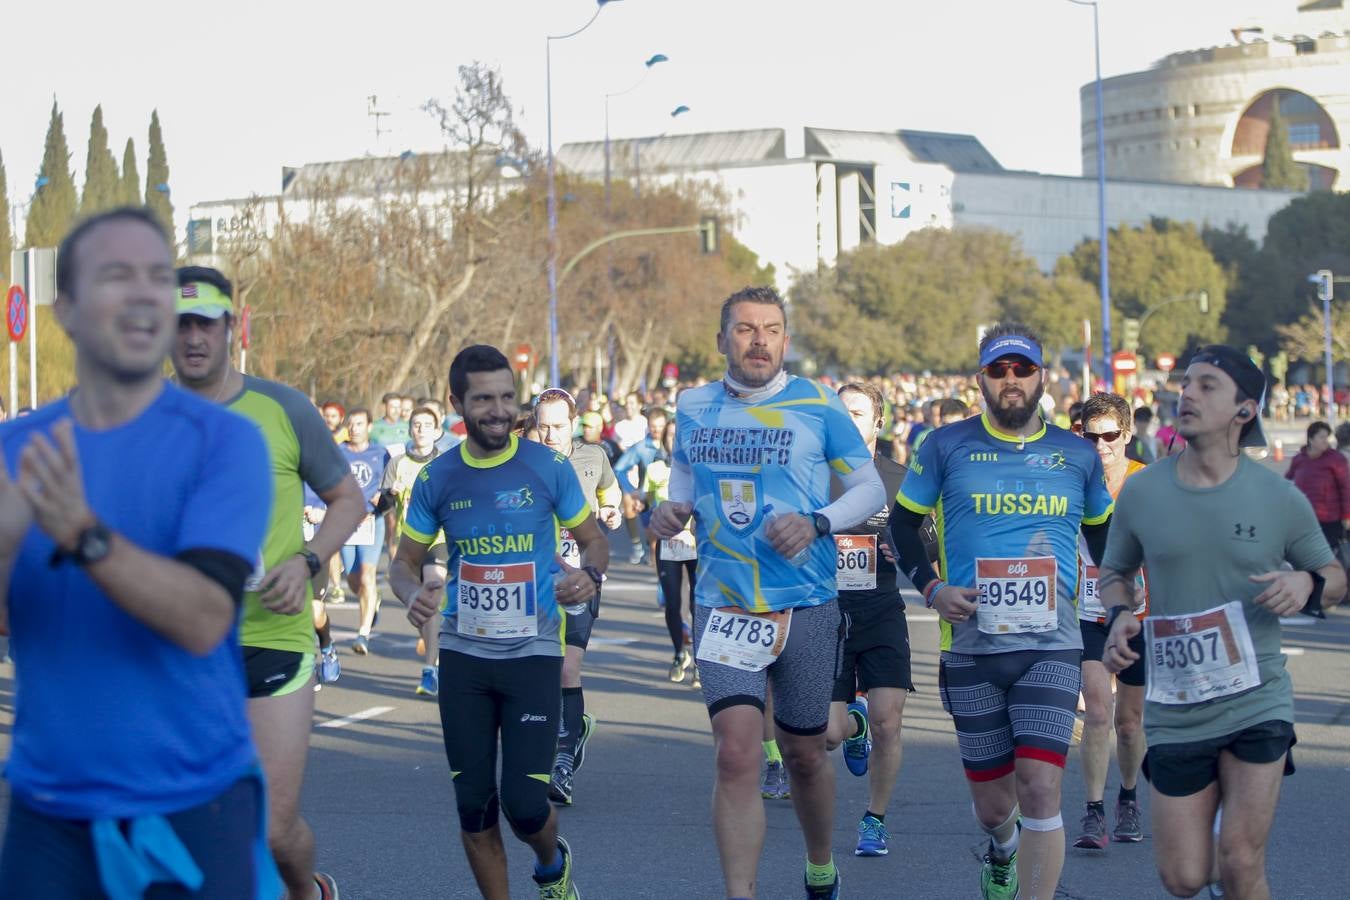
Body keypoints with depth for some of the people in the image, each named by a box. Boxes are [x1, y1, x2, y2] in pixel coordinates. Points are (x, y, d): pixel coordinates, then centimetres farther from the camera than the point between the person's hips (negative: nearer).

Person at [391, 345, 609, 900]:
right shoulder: (436, 479, 1)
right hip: (463, 653, 2)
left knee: (524, 803, -8)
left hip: (534, 651, -2)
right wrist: (414, 593, -15)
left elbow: (594, 540, 6)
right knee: (474, 804, 4)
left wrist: (590, 574, -18)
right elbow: (405, 561, 8)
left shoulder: (548, 468, -4)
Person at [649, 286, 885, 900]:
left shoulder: (818, 407, -4)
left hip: (806, 608, -1)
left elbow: (871, 487, 2)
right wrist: (672, 512, -2)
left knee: (804, 755, 12)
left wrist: (817, 522, -16)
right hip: (723, 606, 1)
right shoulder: (694, 409, 5)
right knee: (735, 752, -15)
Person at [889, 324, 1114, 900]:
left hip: (1052, 643, 0)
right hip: (971, 643, 0)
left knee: (1040, 787, -15)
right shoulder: (947, 446, 2)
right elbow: (903, 522, 10)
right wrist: (931, 588, -3)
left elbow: (1101, 531, 24)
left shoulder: (1077, 455, 8)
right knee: (992, 803, 9)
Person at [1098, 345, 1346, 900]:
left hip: (1258, 703, -2)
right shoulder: (1141, 492, 0)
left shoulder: (1280, 499, -3)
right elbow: (1115, 571, 16)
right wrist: (1118, 617, -6)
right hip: (1175, 713, 2)